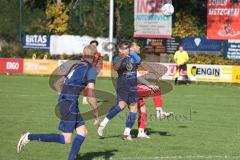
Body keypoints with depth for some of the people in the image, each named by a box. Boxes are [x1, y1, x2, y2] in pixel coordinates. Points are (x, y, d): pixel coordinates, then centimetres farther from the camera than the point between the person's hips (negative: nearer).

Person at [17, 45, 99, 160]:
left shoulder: (76, 66, 19)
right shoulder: (91, 69, -5)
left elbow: (57, 84, 24)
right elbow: (90, 91, -15)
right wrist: (96, 111, -6)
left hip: (62, 101, 9)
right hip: (71, 103, -9)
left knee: (83, 133, 12)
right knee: (66, 139, -8)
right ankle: (30, 137, -12)